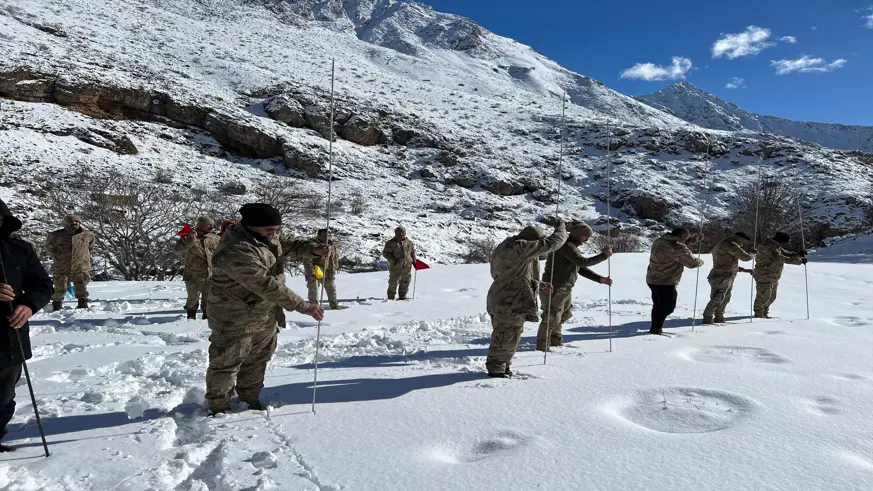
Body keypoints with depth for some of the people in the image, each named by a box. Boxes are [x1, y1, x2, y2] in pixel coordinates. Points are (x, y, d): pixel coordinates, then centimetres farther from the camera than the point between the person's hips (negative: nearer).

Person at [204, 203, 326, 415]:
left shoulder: (264, 234, -7)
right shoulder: (237, 253, -35)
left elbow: (288, 244, 6)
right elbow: (268, 286, -37)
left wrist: (312, 249, -16)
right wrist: (304, 307, -36)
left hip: (265, 314, 9)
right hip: (235, 319, -9)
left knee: (258, 360, 22)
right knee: (226, 364, 8)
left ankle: (250, 400, 40)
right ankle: (218, 407, 28)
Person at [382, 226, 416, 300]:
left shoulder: (409, 243, 10)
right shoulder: (390, 243, -2)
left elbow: (413, 252, 22)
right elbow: (385, 253, -2)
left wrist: (414, 261, 17)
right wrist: (392, 259, -14)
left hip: (407, 266, 4)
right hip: (395, 266, -4)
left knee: (406, 281, 10)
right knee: (394, 282, -1)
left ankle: (403, 296, 24)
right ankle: (391, 296, 12)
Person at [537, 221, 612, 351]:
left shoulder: (573, 247, 16)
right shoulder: (566, 245, -17)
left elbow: (582, 269, 17)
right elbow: (583, 262, -25)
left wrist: (600, 279, 9)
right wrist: (603, 255, -17)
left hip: (565, 290, 11)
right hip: (554, 289, -11)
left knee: (564, 315, 21)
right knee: (552, 318, -4)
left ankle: (556, 342, 36)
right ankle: (542, 346, 9)